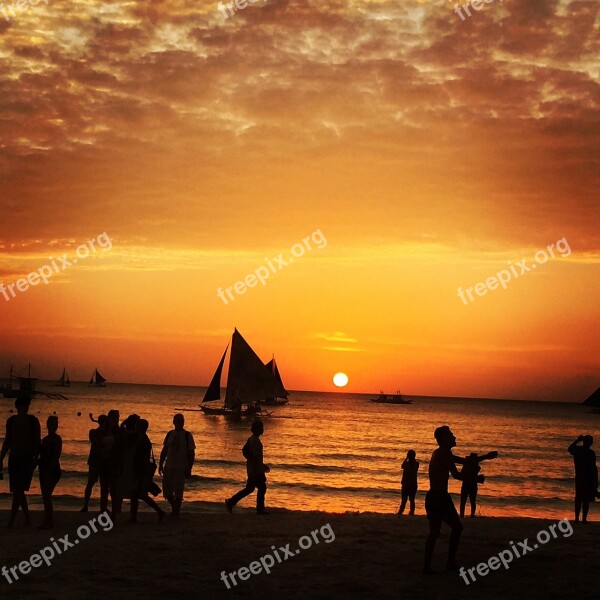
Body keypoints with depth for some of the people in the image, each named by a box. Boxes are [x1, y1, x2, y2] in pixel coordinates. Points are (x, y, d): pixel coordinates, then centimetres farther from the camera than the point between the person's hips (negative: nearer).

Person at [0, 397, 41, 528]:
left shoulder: (33, 421, -6)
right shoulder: (11, 421, 7)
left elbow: (38, 442, -6)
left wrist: (35, 459, -14)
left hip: (27, 458, -5)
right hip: (14, 458, 5)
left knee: (18, 490, -12)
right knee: (18, 491, 9)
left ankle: (11, 521, -13)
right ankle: (27, 518, 22)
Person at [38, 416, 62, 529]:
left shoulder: (57, 439, -8)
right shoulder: (45, 439, 16)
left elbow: (56, 456, -15)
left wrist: (48, 471, -20)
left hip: (52, 471, -8)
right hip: (44, 471, 8)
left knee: (46, 496, -12)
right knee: (46, 497, 9)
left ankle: (48, 522, -12)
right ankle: (49, 521, 15)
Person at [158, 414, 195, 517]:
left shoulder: (187, 436, -3)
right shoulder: (170, 434, 9)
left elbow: (191, 454, -4)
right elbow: (164, 451, 15)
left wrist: (189, 469, -9)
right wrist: (161, 464, 10)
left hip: (181, 468, -4)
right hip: (169, 467, 4)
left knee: (178, 491, -4)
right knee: (167, 491, 6)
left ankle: (176, 511, 8)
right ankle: (175, 508, 26)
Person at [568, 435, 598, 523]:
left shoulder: (577, 450, 1)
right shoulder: (591, 453, -14)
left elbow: (569, 449, 26)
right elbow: (594, 468, -15)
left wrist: (577, 440, 27)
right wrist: (596, 482, -10)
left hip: (579, 478, 5)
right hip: (589, 479, -5)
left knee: (578, 498, 13)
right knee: (586, 499, -2)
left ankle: (577, 518, 11)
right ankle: (584, 519, -6)